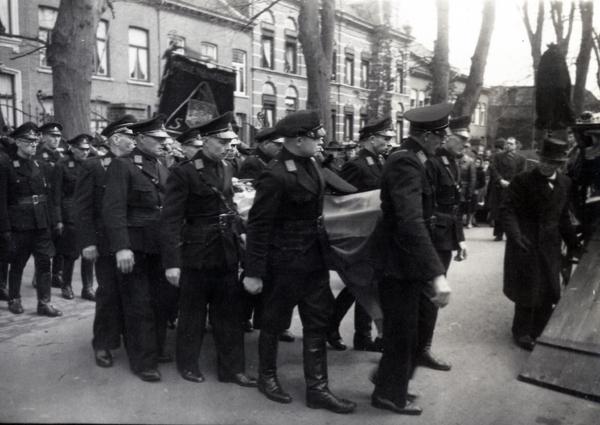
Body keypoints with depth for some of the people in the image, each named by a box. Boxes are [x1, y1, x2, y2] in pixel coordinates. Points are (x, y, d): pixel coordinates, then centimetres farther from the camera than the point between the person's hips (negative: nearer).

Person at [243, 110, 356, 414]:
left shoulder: (310, 164, 2)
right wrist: (254, 272, -18)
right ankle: (267, 377, 34)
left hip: (314, 258, 8)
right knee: (275, 321, 12)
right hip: (284, 261, -8)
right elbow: (258, 225, -20)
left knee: (318, 321, 11)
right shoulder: (275, 176, -22)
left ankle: (317, 388, 23)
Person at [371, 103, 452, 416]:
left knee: (401, 329, 21)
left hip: (402, 260, 10)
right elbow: (411, 222, -35)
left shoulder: (407, 159, 8)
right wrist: (436, 274, -41)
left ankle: (391, 386, 37)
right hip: (399, 263, -10)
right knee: (402, 332, 5)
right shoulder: (406, 163, -23)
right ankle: (390, 394, 24)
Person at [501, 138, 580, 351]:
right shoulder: (522, 180, -9)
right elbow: (508, 211, -14)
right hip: (525, 244, -5)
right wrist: (515, 235, -28)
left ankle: (537, 332, 26)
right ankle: (522, 332, 22)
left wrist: (573, 243, 11)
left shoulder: (565, 183, 7)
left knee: (550, 293, 7)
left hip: (550, 245, 5)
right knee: (527, 290, 2)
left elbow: (563, 217, 13)